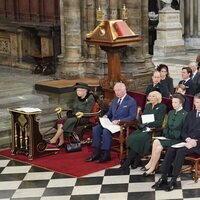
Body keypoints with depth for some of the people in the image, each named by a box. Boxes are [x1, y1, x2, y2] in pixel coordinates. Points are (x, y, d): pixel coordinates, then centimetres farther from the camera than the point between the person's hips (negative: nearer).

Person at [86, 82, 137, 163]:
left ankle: (106, 155, -22)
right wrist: (105, 116, 3)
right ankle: (97, 153, -13)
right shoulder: (115, 100, 19)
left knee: (106, 131, -31)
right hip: (111, 122, 8)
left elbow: (133, 117, -12)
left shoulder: (131, 101, -4)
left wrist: (119, 121, -21)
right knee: (96, 129, -15)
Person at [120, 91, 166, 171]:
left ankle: (127, 162, -22)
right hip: (142, 128, 6)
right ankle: (135, 160, -18)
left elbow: (159, 122, -8)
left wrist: (147, 125, -14)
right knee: (131, 137, -24)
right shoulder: (148, 106, 22)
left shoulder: (162, 107, 1)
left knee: (136, 138, -28)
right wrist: (141, 124, -2)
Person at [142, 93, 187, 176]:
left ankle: (151, 165, -13)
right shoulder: (171, 113, 17)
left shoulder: (185, 115, -7)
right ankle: (152, 165, -20)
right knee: (156, 142, -24)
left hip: (177, 139, -7)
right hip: (169, 137, 7)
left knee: (157, 143, -25)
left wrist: (173, 136, -14)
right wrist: (165, 134, 2)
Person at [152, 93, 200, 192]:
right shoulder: (190, 114, 17)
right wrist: (188, 139, -8)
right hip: (187, 141, 5)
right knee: (171, 149, -23)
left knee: (181, 151, -31)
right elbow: (183, 131, 14)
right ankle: (163, 178, -25)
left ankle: (173, 180, -28)